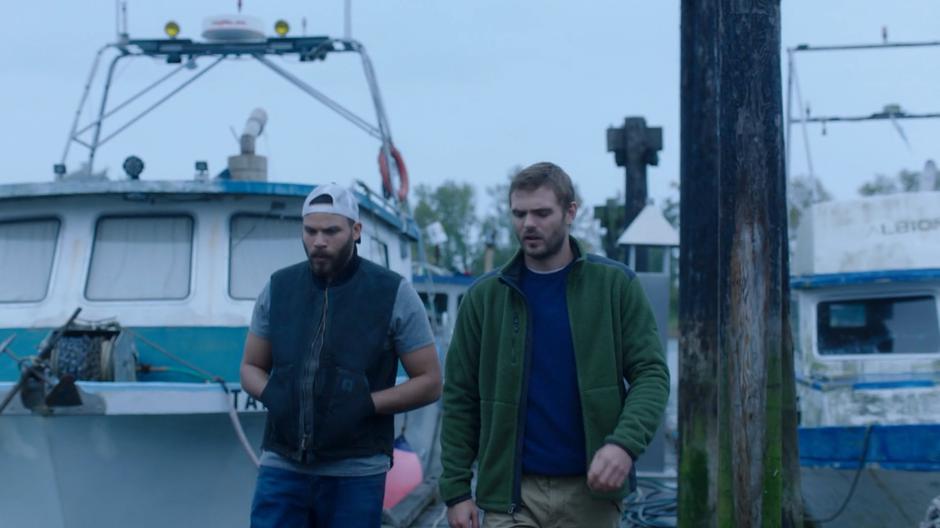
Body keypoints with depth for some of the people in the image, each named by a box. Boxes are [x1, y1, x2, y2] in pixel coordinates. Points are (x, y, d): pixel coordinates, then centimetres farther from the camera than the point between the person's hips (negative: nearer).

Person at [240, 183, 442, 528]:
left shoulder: (392, 293, -2)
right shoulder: (278, 288, 7)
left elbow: (430, 382, -1)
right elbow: (251, 367, 16)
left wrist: (365, 404, -15)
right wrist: (271, 395, -7)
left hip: (356, 474, -2)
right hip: (282, 465, 2)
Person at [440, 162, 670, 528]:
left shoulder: (615, 285, 1)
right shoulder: (485, 296, 4)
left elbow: (650, 373, -3)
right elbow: (460, 397, 5)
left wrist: (625, 443, -21)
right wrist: (456, 488, -1)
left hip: (591, 490, 0)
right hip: (511, 493, 0)